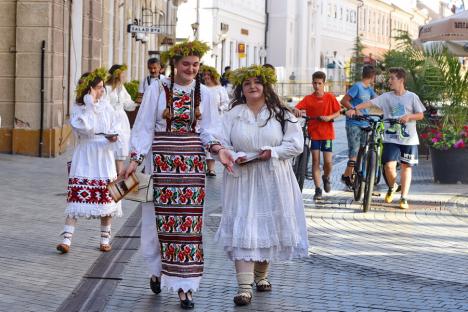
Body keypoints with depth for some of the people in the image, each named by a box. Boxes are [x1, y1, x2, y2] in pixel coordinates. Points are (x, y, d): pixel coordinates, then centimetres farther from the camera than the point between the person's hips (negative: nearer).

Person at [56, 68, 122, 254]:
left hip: (104, 158, 3)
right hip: (84, 159, -3)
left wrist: (114, 135, -15)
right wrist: (91, 105, -19)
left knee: (106, 197, 6)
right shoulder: (78, 109, -6)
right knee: (76, 196, -11)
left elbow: (116, 125, 7)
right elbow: (85, 128, -21)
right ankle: (66, 240, -14)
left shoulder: (105, 106, 4)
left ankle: (105, 239, 19)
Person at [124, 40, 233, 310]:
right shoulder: (157, 90, 0)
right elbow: (144, 127, 1)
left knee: (190, 222, -1)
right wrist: (136, 159, -6)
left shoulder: (202, 93, 7)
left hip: (193, 163, 2)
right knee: (164, 219, -1)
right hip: (163, 161, -2)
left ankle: (185, 287, 3)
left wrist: (218, 149, -9)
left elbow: (207, 130, 10)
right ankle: (158, 270, 25)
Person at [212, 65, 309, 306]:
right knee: (242, 227, -9)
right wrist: (234, 157, -19)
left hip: (273, 180, 1)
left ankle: (261, 275, 30)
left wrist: (272, 152, -15)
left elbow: (295, 144, -2)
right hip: (241, 178, -1)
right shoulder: (232, 115, 4)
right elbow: (221, 144, 0)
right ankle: (244, 286, -13)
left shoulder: (281, 114, 3)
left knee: (269, 226, 7)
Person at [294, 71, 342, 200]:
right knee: (315, 161, -2)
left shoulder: (330, 97, 0)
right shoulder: (308, 99, 0)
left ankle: (326, 177, 30)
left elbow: (337, 113, 4)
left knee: (328, 161, -3)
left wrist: (329, 117, -16)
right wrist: (297, 111, -34)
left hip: (327, 133, 0)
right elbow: (297, 108, -11)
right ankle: (318, 189, 2)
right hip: (313, 133, 0)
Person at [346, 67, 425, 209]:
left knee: (406, 166, 3)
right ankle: (392, 187, 18)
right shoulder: (386, 97, 2)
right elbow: (370, 103, -8)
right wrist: (354, 109, -22)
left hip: (409, 139, 0)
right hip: (391, 138, 0)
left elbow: (421, 115, 2)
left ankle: (404, 198, 12)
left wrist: (409, 116, -17)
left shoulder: (412, 97, 0)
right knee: (389, 165, -12)